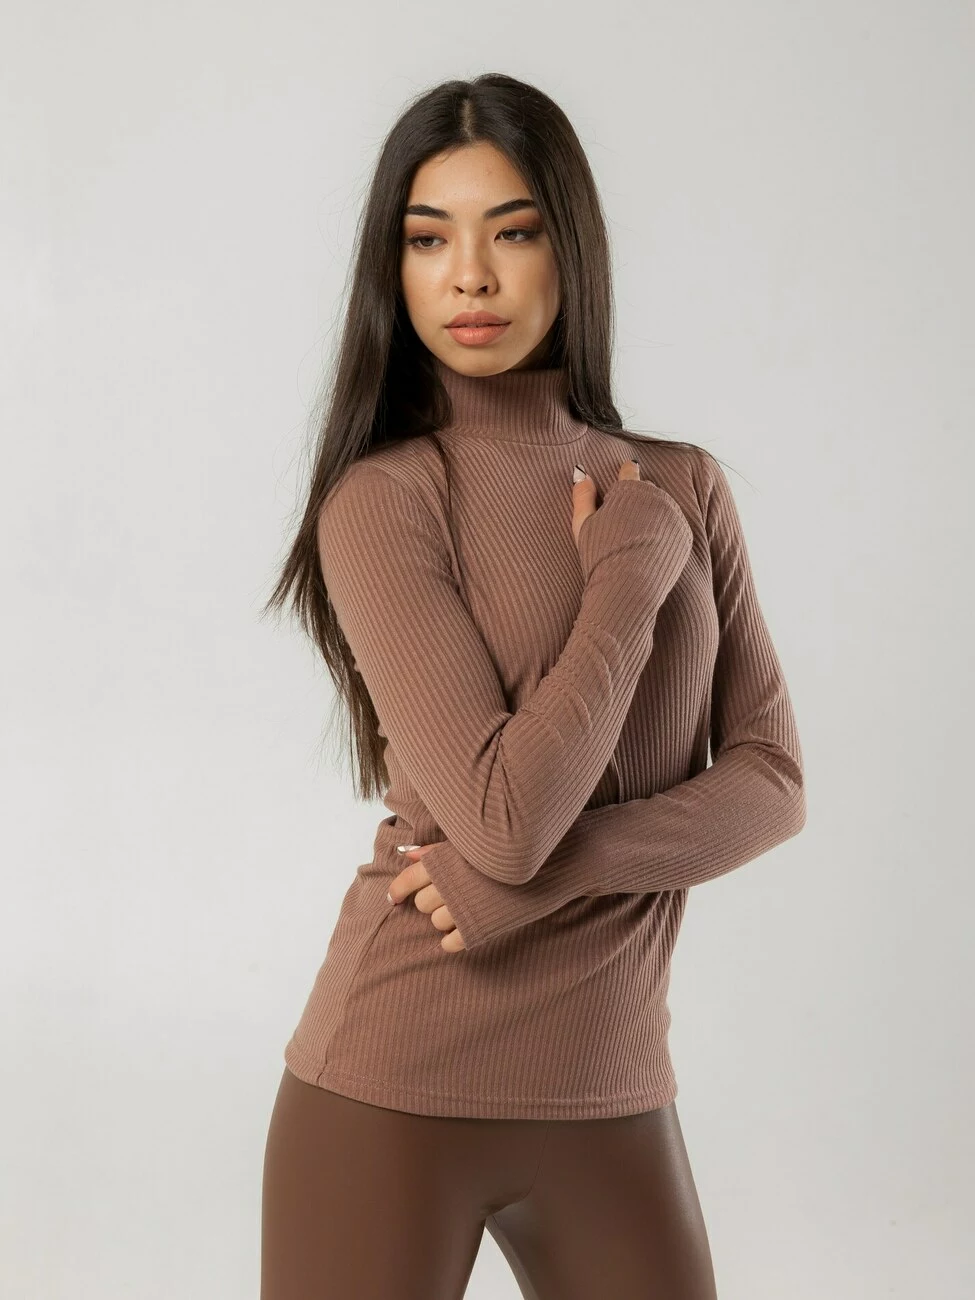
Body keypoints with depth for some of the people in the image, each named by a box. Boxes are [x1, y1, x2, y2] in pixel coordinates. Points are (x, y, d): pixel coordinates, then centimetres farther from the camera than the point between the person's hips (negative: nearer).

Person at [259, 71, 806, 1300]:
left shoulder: (685, 490, 5)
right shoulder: (381, 501, -10)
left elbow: (770, 781, -1)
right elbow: (505, 815, -19)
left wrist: (555, 866, -15)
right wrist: (632, 578, -11)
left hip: (611, 1092, 4)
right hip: (395, 1090, -4)